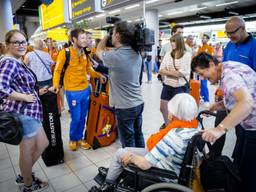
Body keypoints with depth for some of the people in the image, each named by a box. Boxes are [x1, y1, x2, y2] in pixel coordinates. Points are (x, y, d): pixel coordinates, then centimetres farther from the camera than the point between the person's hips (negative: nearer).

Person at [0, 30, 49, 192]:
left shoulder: (18, 63, 13)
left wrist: (36, 93, 11)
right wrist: (25, 97, -21)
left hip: (28, 112, 10)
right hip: (23, 113, -10)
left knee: (43, 144, 20)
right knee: (27, 151, 10)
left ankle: (24, 175, 40)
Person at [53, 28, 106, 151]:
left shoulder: (85, 53, 5)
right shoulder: (65, 53, -11)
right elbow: (57, 70, -7)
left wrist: (99, 75, -1)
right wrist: (55, 85, -21)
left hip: (85, 90, 5)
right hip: (73, 92, -5)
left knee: (82, 117, 14)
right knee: (76, 118, 3)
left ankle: (79, 138, 34)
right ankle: (72, 139, 30)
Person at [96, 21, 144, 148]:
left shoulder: (115, 56, -21)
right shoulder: (136, 53, 1)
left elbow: (99, 51, 1)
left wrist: (106, 36, 13)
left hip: (125, 107, -8)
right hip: (139, 103, 8)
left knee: (128, 141, 9)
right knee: (138, 135, 23)